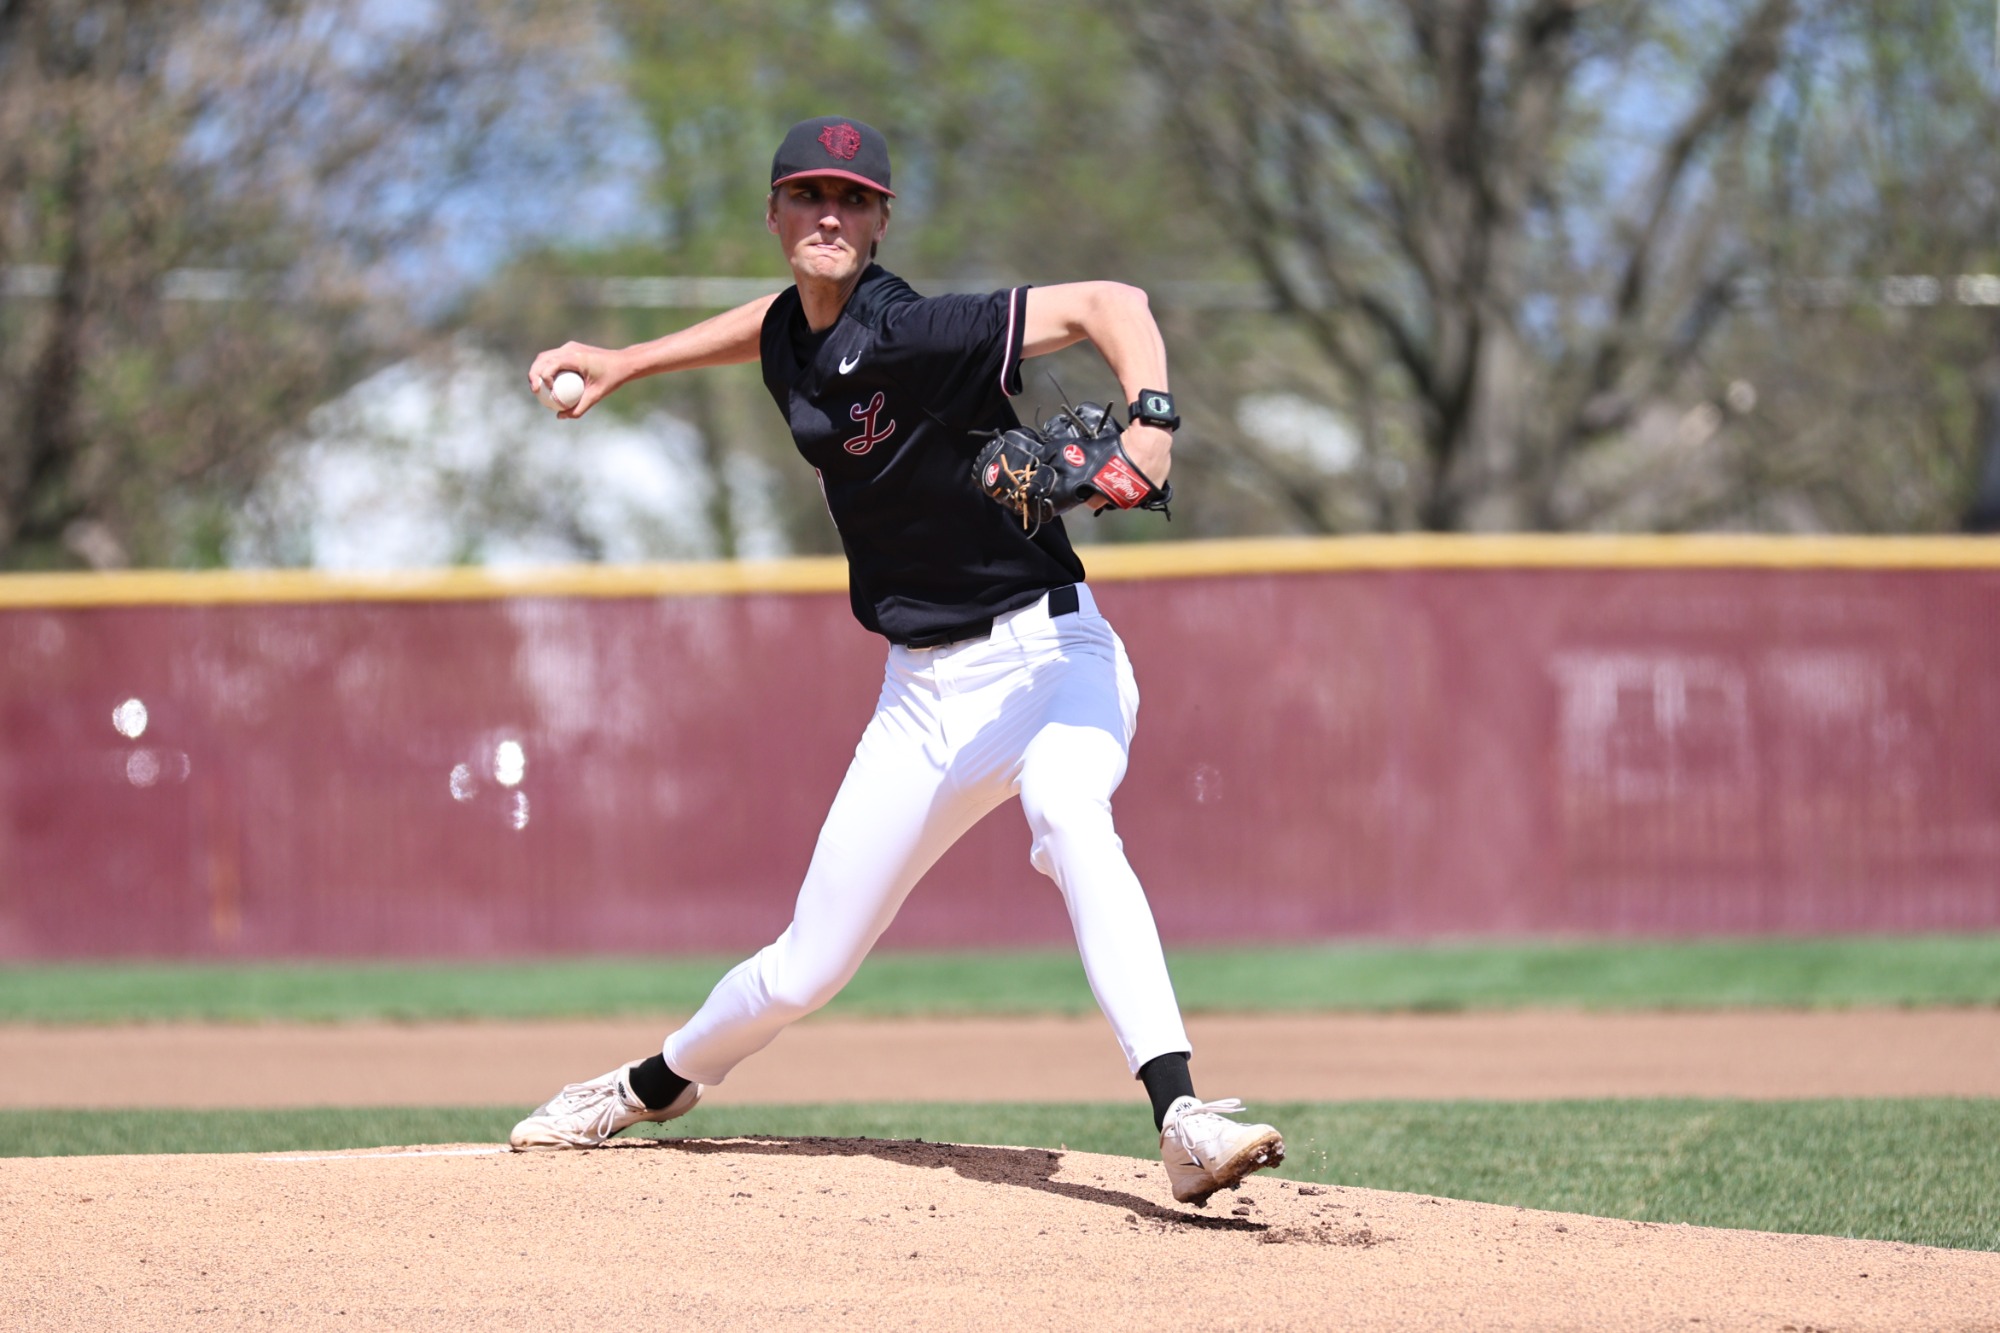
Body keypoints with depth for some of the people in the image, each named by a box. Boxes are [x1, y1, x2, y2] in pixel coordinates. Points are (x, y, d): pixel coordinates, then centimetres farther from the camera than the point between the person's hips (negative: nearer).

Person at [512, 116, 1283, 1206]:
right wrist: (624, 363, 27)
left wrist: (1150, 418, -44)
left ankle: (1181, 1118, -48)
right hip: (926, 692, 6)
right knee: (805, 971, 10)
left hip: (1045, 654, -6)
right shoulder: (791, 339, 4)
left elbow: (1107, 304, -27)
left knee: (1067, 811, -40)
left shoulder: (910, 333, -18)